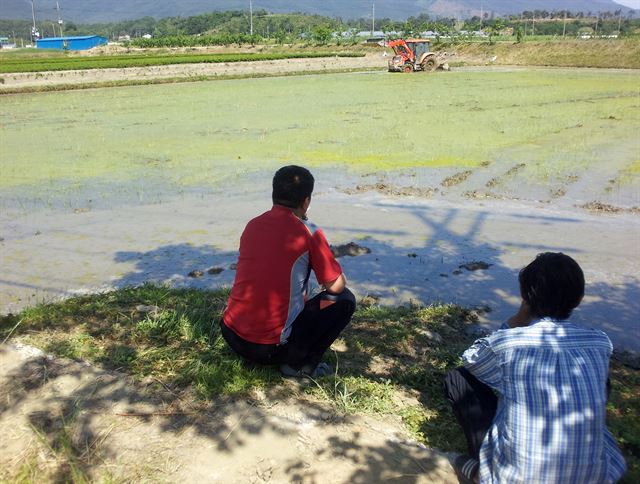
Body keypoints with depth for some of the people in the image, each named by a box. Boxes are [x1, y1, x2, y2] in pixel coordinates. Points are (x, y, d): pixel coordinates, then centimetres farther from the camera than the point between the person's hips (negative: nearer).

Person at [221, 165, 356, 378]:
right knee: (345, 300, 6)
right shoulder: (307, 233, -12)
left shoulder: (253, 225, 6)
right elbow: (337, 286, -4)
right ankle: (300, 364, 2)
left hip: (231, 335, 7)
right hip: (271, 347, -6)